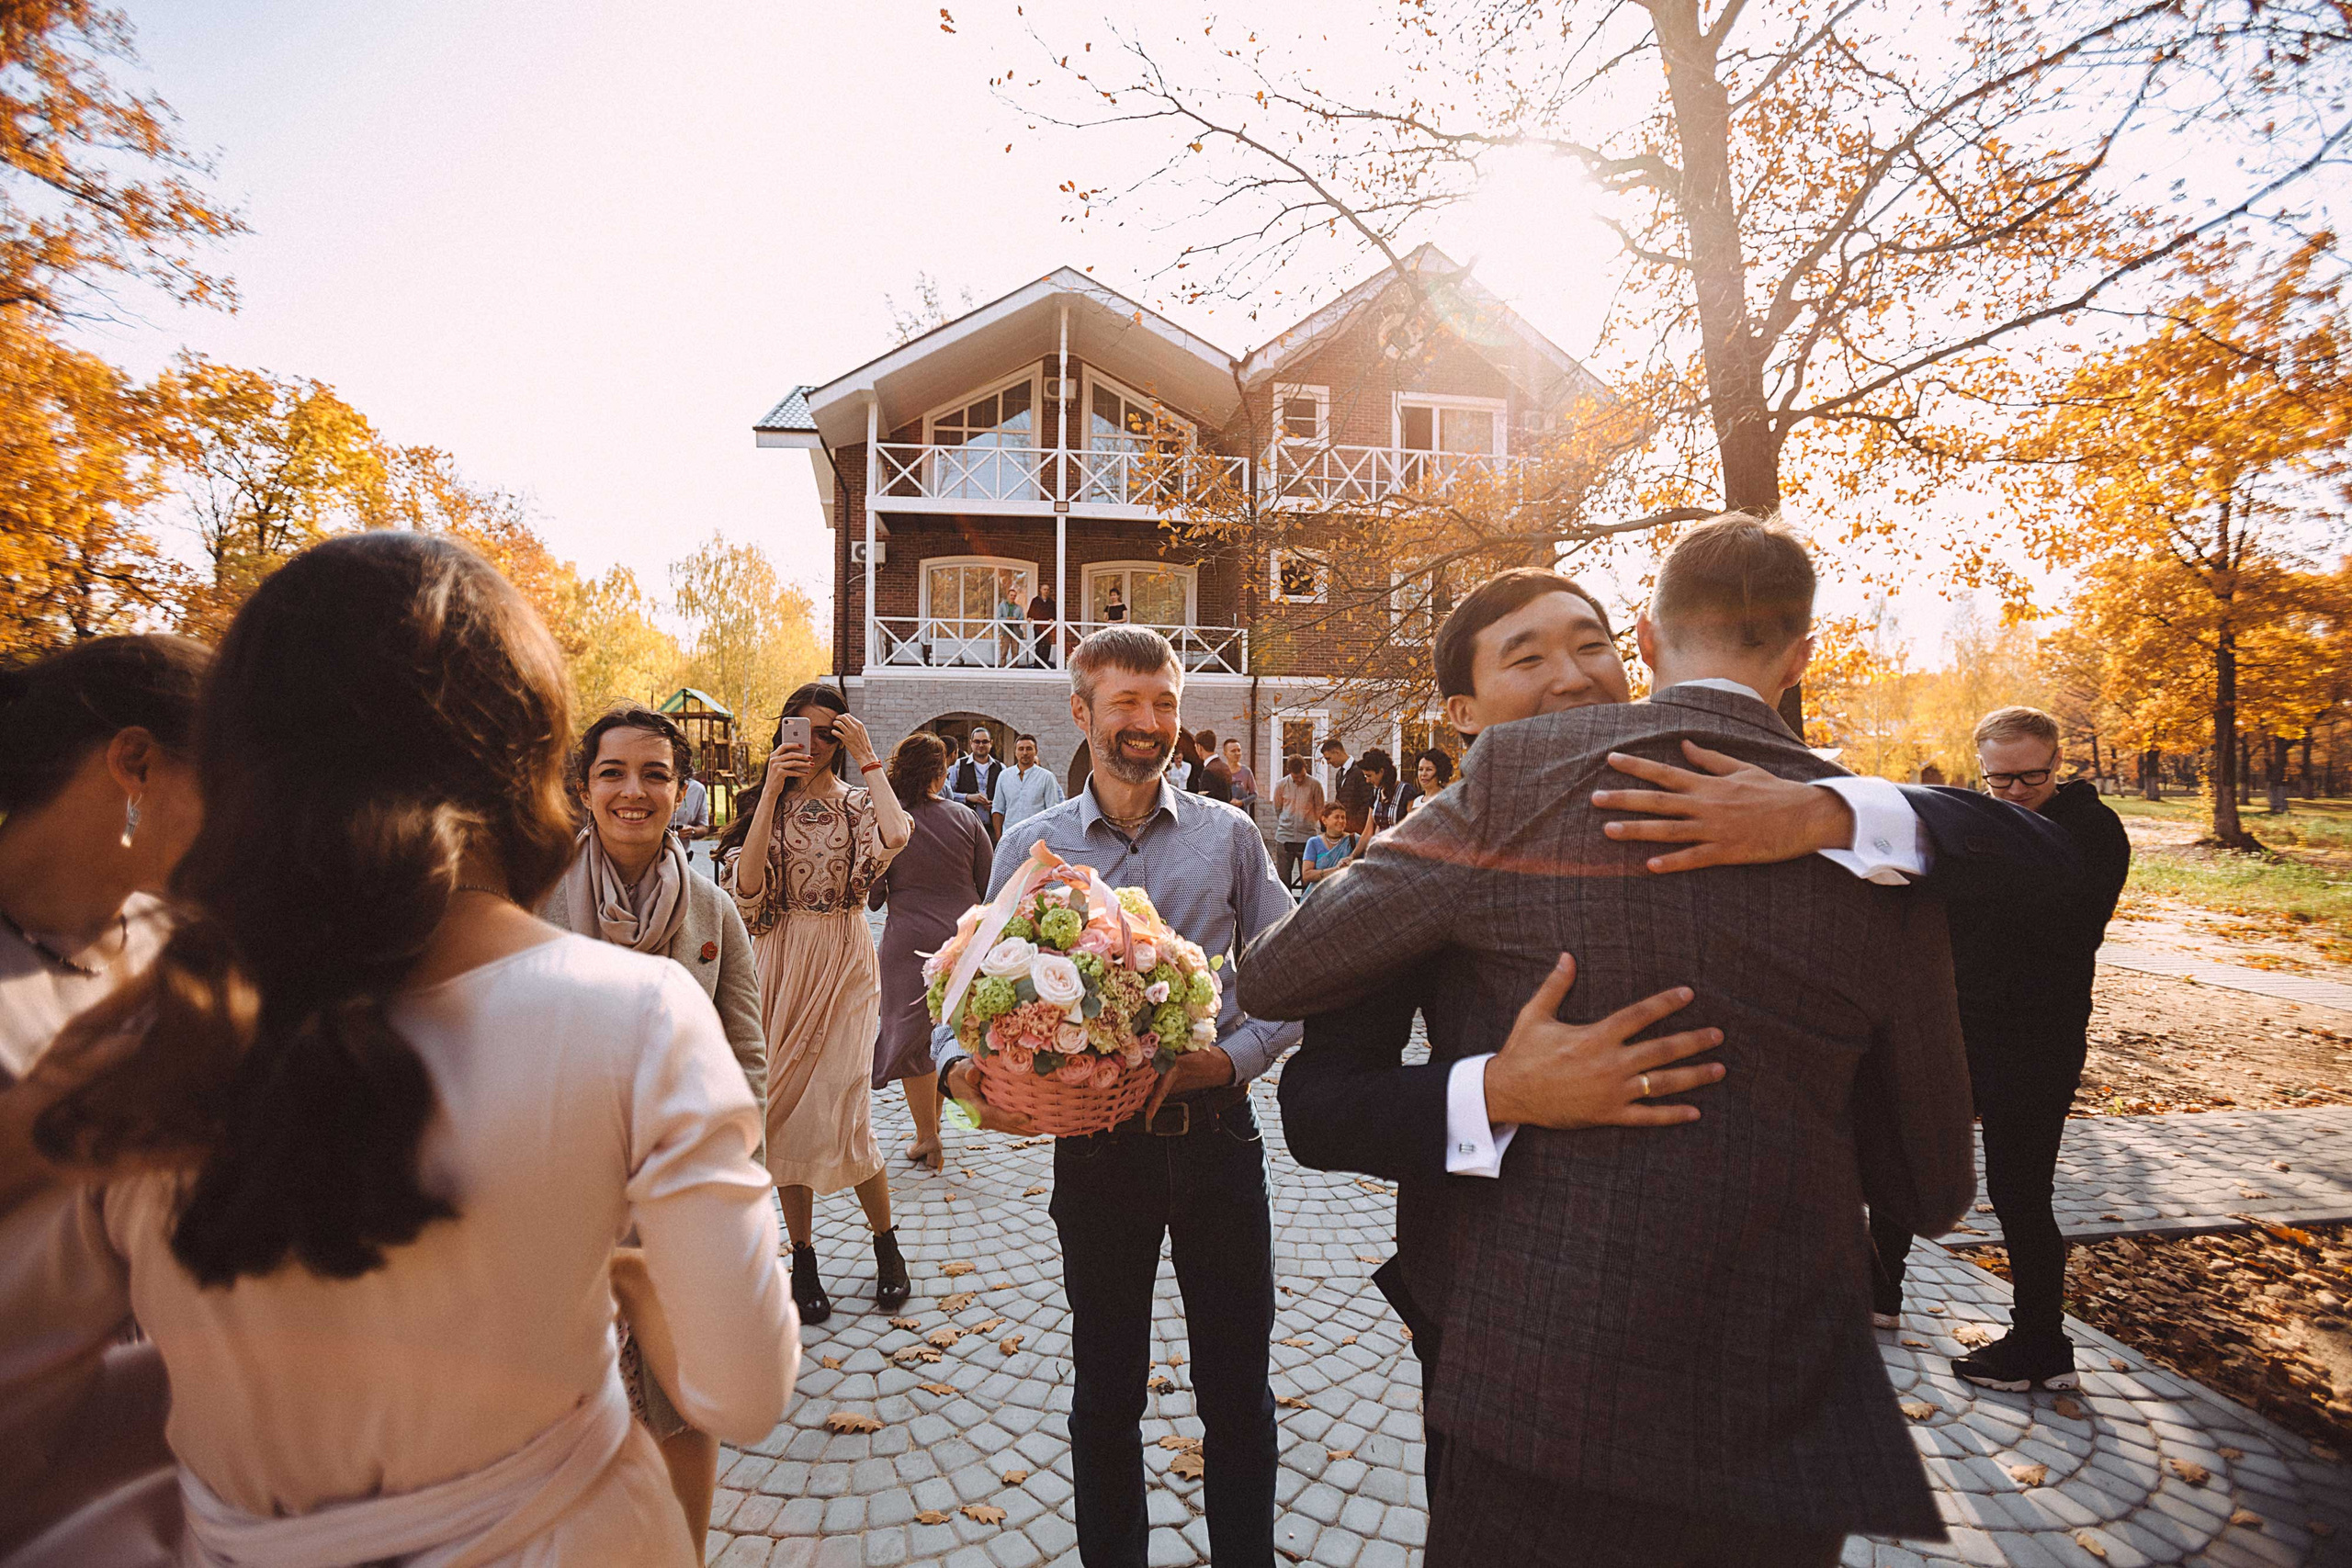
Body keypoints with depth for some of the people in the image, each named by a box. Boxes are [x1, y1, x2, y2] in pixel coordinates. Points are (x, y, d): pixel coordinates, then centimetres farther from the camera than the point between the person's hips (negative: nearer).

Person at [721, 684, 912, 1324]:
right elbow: (746, 882, -12)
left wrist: (868, 758, -14)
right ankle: (803, 1256, 23)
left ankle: (886, 1240, 17)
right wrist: (773, 790, -14)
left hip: (844, 965, -2)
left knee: (838, 1114, -7)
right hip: (782, 965, 2)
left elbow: (896, 836, -22)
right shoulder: (768, 805, 7)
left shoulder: (857, 804, 3)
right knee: (786, 1111, 7)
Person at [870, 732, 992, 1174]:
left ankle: (927, 1137, 16)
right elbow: (990, 886, 3)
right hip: (965, 937, 3)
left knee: (911, 1036, 10)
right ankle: (933, 1122, 33)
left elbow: (872, 897, -4)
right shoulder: (966, 819, -2)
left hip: (910, 942, -2)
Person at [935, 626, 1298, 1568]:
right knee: (1106, 1386, 18)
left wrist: (1233, 1057, -15)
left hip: (1216, 1134, 0)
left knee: (1237, 1385, 13)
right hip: (1095, 1141, 0)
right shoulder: (1031, 846, 1)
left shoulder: (1229, 836, 1)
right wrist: (959, 1065, -18)